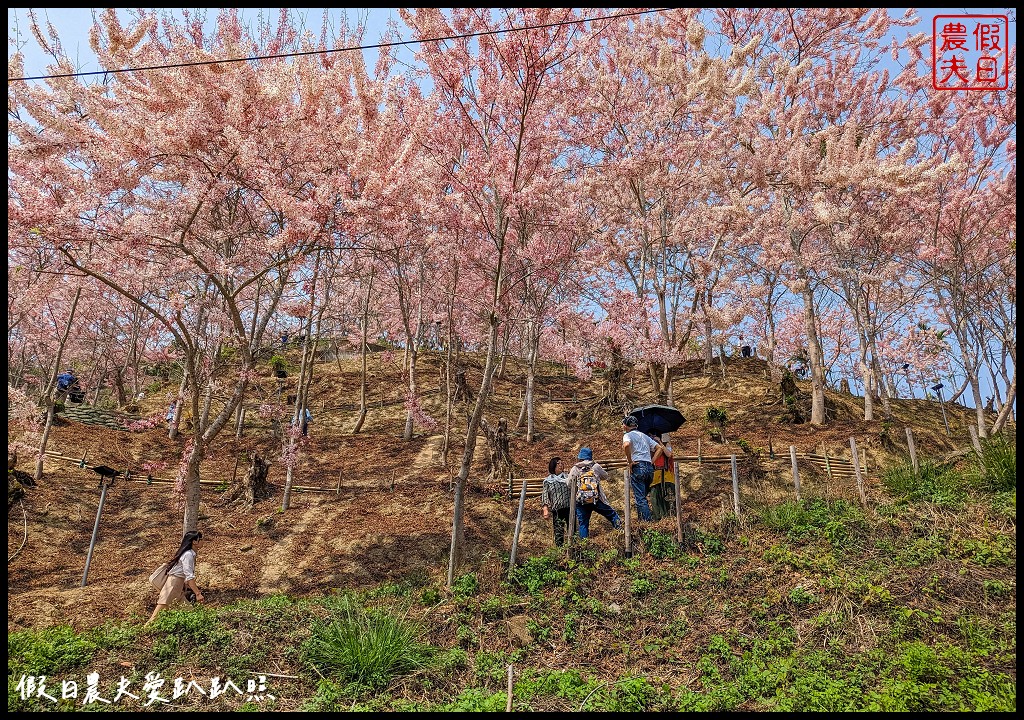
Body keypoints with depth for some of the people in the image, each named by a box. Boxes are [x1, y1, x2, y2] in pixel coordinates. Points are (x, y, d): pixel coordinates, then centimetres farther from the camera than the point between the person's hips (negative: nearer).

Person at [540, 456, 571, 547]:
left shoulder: (567, 477, 10)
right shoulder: (548, 481, 8)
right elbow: (544, 496, 5)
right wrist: (545, 510, -7)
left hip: (569, 508, 1)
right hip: (557, 510, -1)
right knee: (558, 532, -4)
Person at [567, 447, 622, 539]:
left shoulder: (574, 470, 1)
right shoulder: (595, 467, 3)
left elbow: (569, 485, 4)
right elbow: (605, 476, 18)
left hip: (581, 502, 1)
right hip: (596, 500, 0)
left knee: (583, 524, 8)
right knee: (612, 515, 13)